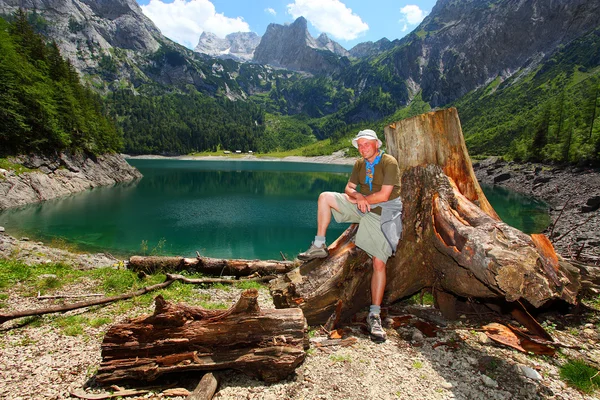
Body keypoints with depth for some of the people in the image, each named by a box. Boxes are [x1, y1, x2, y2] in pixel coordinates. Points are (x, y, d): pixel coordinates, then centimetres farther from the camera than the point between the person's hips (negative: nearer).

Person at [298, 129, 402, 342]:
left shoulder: (389, 162, -13)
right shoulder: (359, 164, 9)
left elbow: (384, 195, -20)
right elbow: (349, 188, 9)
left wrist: (362, 199, -8)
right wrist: (358, 197, -13)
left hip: (383, 213, -6)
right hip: (363, 207, 6)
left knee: (379, 263, -15)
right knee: (325, 197, -7)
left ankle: (375, 315, -7)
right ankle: (319, 246, -1)